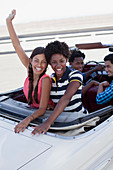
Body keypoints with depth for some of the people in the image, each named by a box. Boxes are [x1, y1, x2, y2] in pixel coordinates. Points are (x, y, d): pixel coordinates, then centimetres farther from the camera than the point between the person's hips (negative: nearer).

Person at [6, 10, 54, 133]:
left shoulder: (45, 80, -26)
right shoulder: (29, 70, -11)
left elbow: (42, 109, -30)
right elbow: (17, 46, -11)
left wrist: (28, 119, -48)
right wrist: (9, 22, -12)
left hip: (46, 114, -5)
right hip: (32, 111, 5)